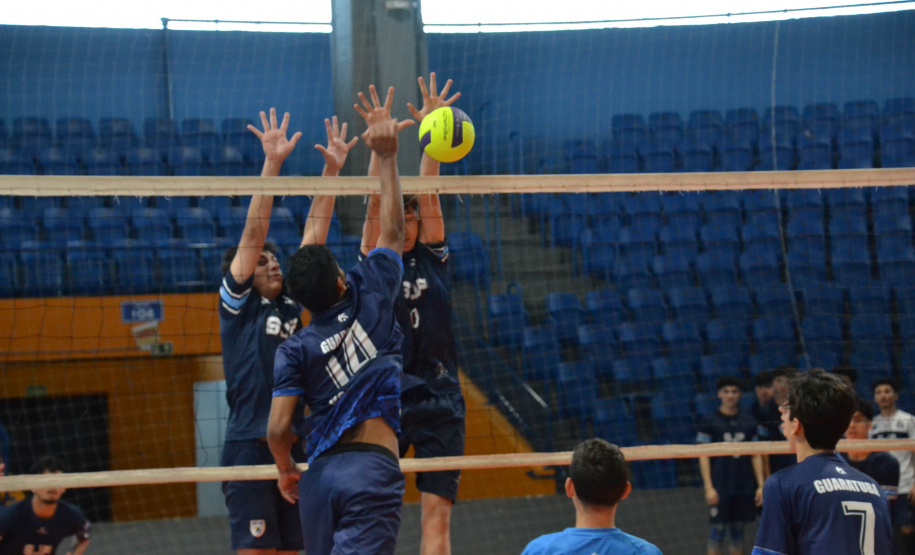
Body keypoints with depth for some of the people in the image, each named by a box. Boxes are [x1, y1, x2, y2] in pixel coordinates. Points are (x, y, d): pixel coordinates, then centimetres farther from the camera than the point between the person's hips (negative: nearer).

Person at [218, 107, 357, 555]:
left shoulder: (290, 305, 15)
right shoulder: (237, 303, 2)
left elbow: (313, 233, 14)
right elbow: (253, 232, -7)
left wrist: (331, 170, 10)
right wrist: (272, 163, -13)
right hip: (249, 447, -6)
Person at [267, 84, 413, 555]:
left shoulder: (296, 350, 3)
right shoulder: (369, 297, 3)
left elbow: (277, 428, -3)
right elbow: (392, 230, 14)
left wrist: (286, 471, 17)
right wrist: (386, 157, 20)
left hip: (320, 475, 3)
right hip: (373, 468, -3)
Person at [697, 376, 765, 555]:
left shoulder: (749, 422, 9)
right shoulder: (709, 421, -2)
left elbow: (756, 456, 11)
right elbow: (703, 456, -4)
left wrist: (760, 485, 5)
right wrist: (709, 487, -10)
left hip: (744, 487, 3)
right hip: (720, 486, -3)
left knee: (738, 530, 8)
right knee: (718, 529, -3)